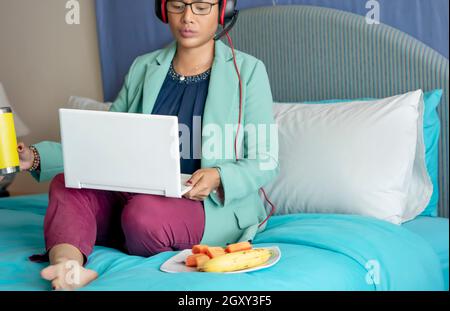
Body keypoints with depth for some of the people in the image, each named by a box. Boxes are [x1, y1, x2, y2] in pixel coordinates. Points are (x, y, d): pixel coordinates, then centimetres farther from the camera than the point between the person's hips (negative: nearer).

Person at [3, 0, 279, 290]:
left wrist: (219, 177, -25)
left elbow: (266, 161, -4)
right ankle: (67, 268, -49)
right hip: (135, 196, 4)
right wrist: (37, 156, -7)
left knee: (145, 213, -35)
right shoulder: (143, 68, 11)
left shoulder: (248, 70, -1)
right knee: (65, 185, -21)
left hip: (217, 204, -4)